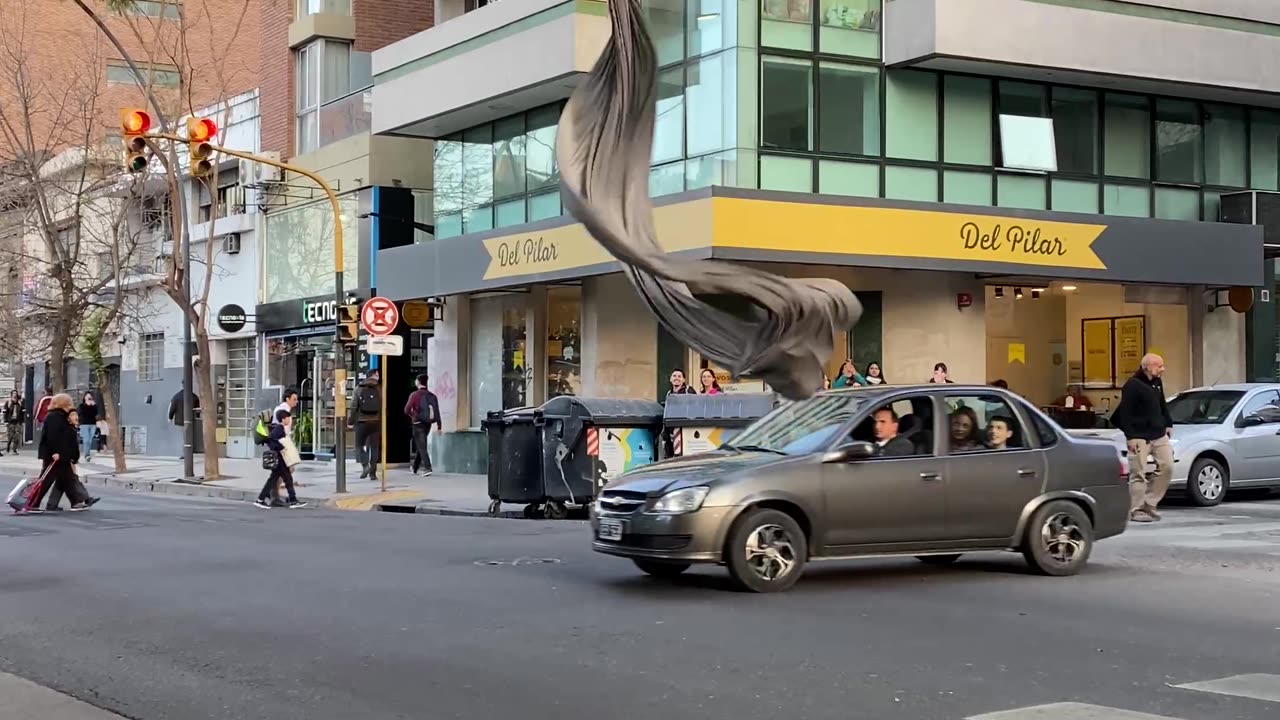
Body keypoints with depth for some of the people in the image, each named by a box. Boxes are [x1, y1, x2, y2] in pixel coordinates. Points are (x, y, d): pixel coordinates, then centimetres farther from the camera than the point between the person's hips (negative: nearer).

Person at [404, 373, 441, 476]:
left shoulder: (414, 395, -11)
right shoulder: (432, 396, 3)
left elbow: (407, 410, -15)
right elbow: (437, 412, -1)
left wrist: (412, 415, 7)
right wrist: (439, 426, 2)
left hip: (418, 424, -5)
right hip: (428, 424, 5)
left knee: (421, 446, -5)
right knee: (420, 445, 19)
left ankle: (427, 468, -18)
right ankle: (414, 467, 32)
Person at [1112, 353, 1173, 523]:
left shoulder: (1157, 382, 12)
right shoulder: (1132, 385, -13)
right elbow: (1125, 412, -16)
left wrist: (1168, 424, 18)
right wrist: (1130, 436, -19)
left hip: (1159, 434, 8)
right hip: (1139, 436, -8)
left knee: (1166, 466, 1)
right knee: (1138, 474, -5)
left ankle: (1150, 504, 11)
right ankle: (1136, 510, 1)